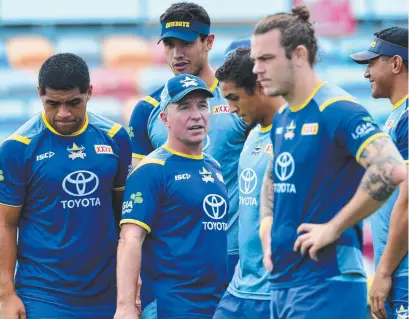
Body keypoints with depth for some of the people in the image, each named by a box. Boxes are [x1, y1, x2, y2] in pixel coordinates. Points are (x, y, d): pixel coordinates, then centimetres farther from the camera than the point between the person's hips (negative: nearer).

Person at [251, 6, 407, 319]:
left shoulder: (337, 110, -14)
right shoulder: (281, 119, 14)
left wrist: (333, 228, -21)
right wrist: (267, 233, 16)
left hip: (325, 284, -9)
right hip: (282, 281, 9)